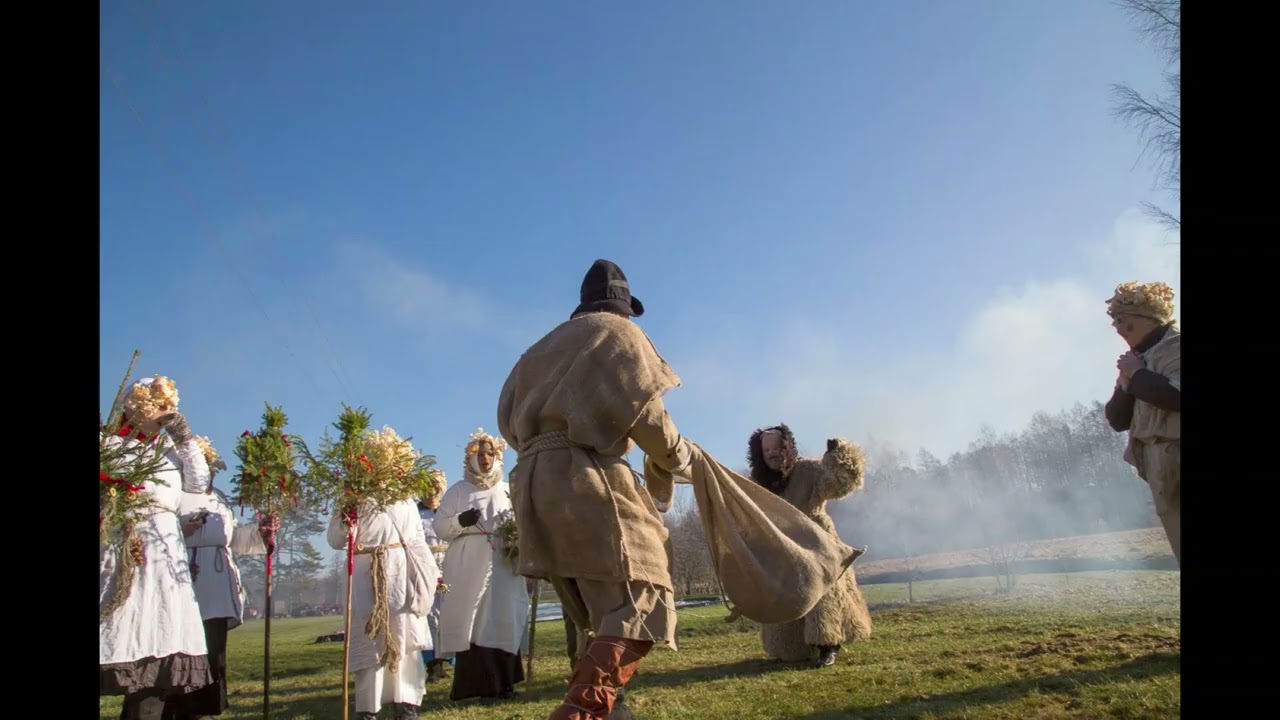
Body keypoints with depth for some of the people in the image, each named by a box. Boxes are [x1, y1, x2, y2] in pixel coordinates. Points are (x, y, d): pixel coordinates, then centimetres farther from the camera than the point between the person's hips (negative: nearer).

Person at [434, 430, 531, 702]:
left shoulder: (509, 491, 16)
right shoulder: (457, 491, 10)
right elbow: (440, 526, 4)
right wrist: (460, 521, -15)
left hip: (503, 566, 2)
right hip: (468, 568, -2)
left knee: (504, 621, -1)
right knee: (472, 623, -6)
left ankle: (502, 683, 6)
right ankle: (478, 685, -3)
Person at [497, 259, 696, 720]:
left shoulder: (546, 345, 28)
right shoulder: (619, 332, 9)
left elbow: (508, 418, 20)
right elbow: (643, 410, -3)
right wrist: (676, 457, 11)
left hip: (535, 481, 8)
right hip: (587, 477, -8)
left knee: (602, 615, 15)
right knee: (640, 605, -12)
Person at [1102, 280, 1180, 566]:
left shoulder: (1175, 345, -5)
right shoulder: (1139, 360, 17)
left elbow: (1176, 395, -24)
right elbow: (1118, 421, 14)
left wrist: (1138, 375, -11)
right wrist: (1126, 385, -2)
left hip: (1174, 464, -8)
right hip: (1162, 471, 8)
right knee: (1178, 546, 9)